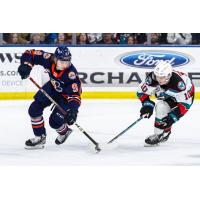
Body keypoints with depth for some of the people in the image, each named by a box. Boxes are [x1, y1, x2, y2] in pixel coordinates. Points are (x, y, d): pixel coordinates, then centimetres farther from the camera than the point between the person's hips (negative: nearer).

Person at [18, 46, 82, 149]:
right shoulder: (48, 59, -29)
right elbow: (30, 54, -18)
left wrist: (72, 110, -54)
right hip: (52, 87, 5)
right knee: (34, 109, -4)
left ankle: (64, 131, 23)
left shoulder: (71, 73, -39)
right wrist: (26, 65, -37)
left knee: (54, 121, -13)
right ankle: (40, 137, 13)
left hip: (65, 94, -5)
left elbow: (75, 94, -40)